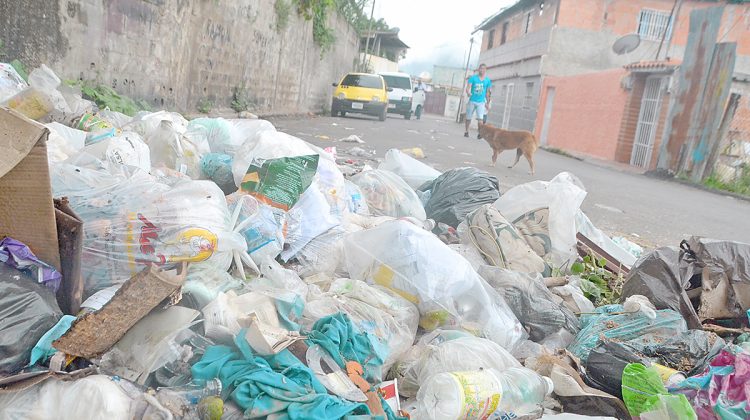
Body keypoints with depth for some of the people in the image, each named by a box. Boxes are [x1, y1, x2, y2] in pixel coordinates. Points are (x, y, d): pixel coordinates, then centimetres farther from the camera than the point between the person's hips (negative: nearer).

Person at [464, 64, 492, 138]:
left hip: (481, 102, 0)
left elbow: (487, 92, 11)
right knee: (468, 118, 9)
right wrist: (468, 92, -32)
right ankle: (466, 131, 27)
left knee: (480, 118, -17)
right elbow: (468, 87, -10)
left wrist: (487, 103, 13)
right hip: (472, 101, 0)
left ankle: (480, 133, -11)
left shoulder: (488, 80, 3)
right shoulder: (473, 78, -2)